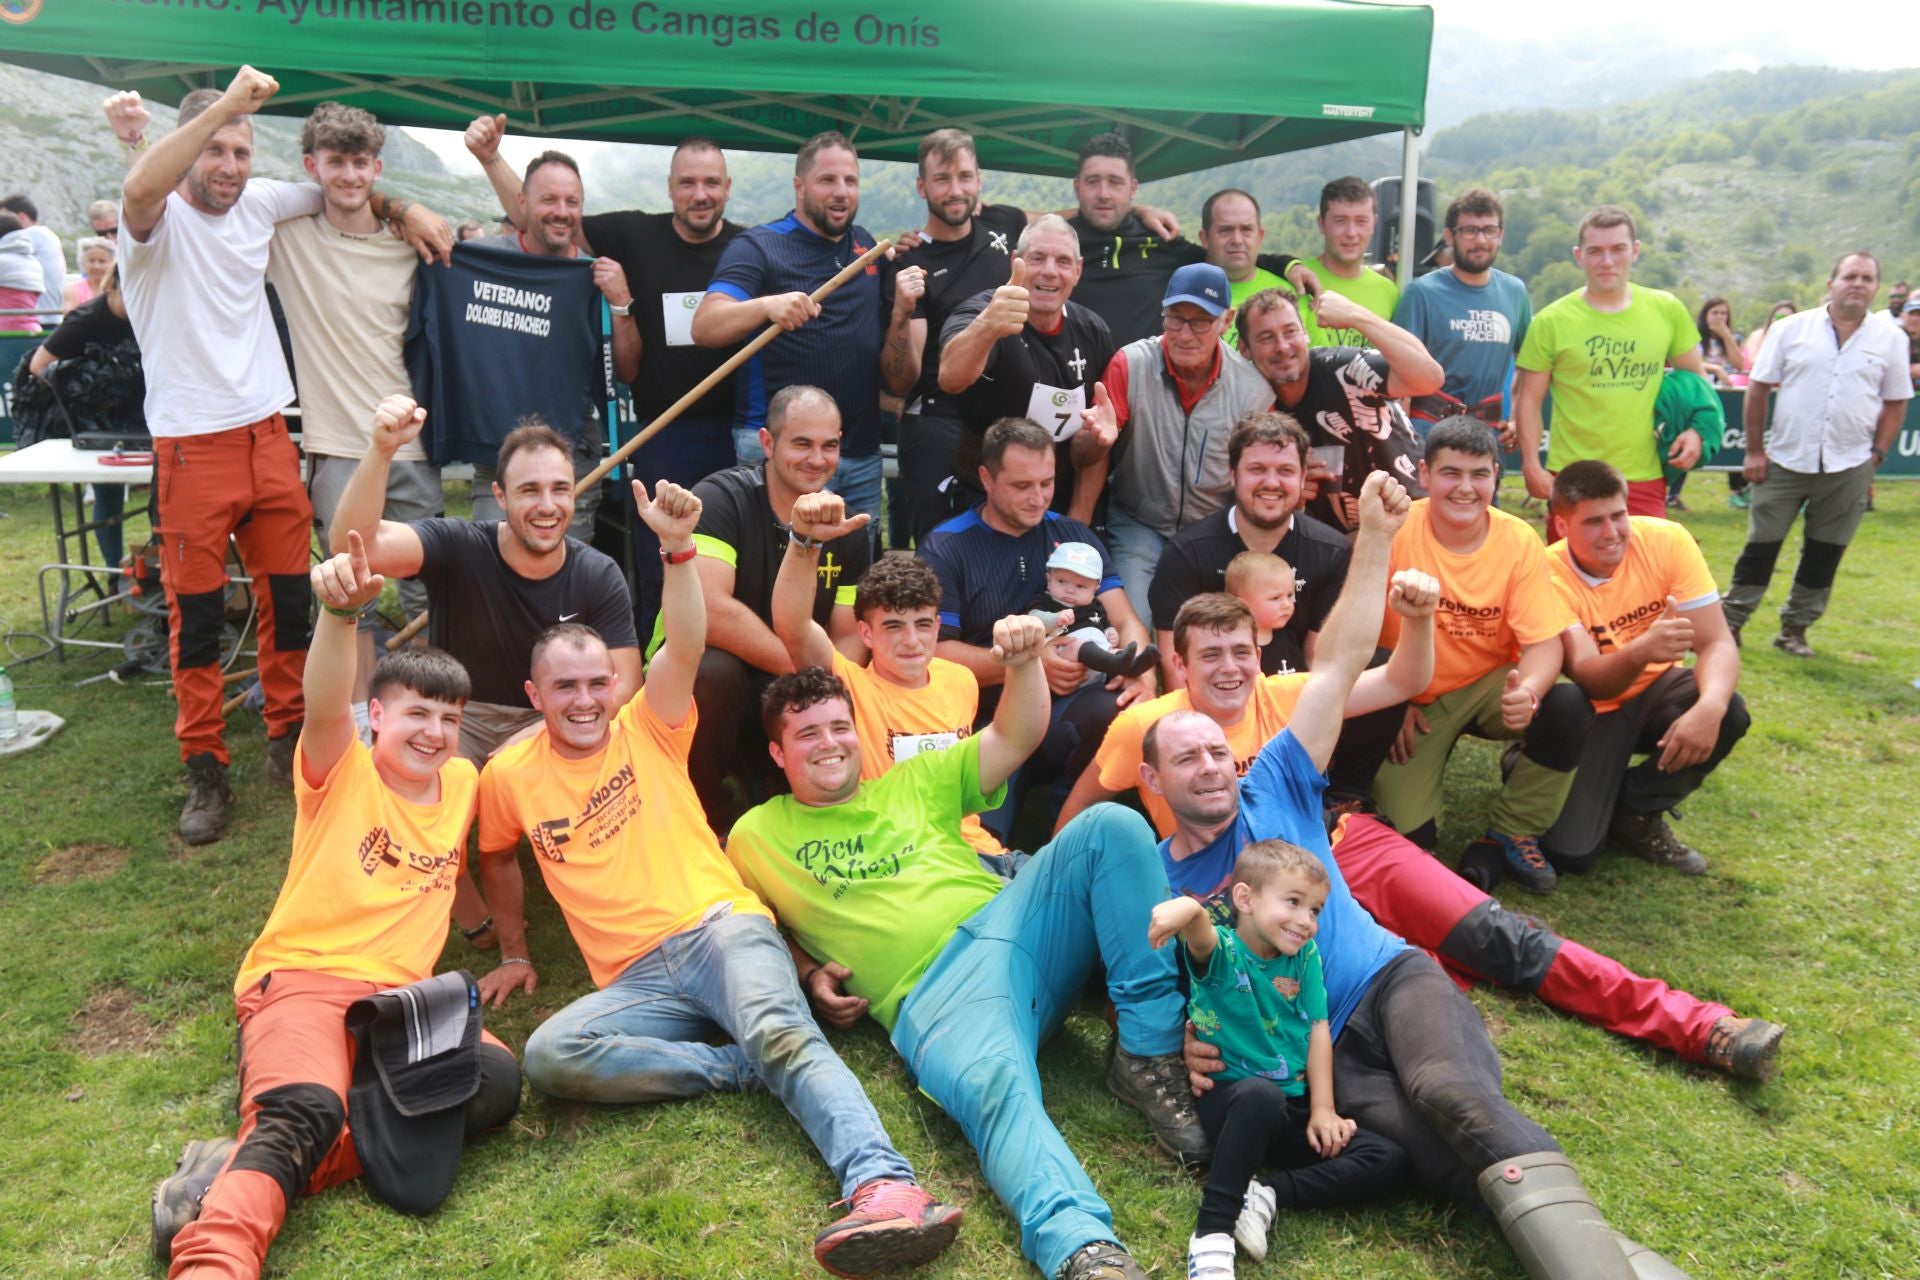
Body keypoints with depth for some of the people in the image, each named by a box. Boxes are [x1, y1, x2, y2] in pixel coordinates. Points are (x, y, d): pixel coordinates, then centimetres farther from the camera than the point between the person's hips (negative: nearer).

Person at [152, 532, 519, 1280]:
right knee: (305, 1112, -35)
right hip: (300, 980, -4)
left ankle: (250, 1165, -26)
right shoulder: (341, 773, 2)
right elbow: (324, 708, -21)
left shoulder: (462, 782, 15)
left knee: (495, 1081, -26)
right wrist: (339, 612, -40)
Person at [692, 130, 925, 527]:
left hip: (862, 456, 5)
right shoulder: (758, 246, -2)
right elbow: (705, 328, -18)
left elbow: (900, 380, 10)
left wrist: (902, 311, -8)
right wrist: (767, 305, -34)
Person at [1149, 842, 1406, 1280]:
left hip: (1293, 1112, 6)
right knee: (1261, 1093, -40)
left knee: (1389, 1163, -10)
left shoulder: (1306, 955, 6)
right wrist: (1187, 908, -58)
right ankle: (1212, 1235, -36)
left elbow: (1318, 1031, 3)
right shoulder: (1221, 950, -9)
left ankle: (1264, 1194, -20)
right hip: (1229, 1100, -6)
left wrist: (1323, 1110, -6)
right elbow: (1200, 933, -33)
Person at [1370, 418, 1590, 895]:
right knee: (1410, 831, -18)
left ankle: (1511, 833, -3)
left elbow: (1544, 642, -13)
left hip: (1491, 685, 3)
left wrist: (1527, 691, -35)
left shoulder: (1519, 541, -10)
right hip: (1413, 701, -2)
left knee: (1570, 707, -28)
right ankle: (1424, 766, 21)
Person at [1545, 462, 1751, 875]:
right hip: (1590, 709, -3)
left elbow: (1717, 643, -18)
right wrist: (1640, 651, -53)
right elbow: (1590, 681, -30)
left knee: (1728, 712, -30)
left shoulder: (1666, 541, -15)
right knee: (1569, 853, -19)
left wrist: (1710, 705, -40)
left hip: (1653, 689, 3)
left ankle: (1637, 814, -4)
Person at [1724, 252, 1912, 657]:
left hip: (1848, 468, 2)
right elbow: (1758, 389, 0)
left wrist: (1877, 455, 0)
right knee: (1760, 547, 4)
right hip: (1784, 460, -2)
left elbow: (1896, 403, 9)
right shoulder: (1792, 329, -1)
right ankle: (1730, 622, 13)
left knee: (1824, 555, 8)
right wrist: (1754, 450, -4)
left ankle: (1794, 629, 20)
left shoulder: (1891, 339, 3)